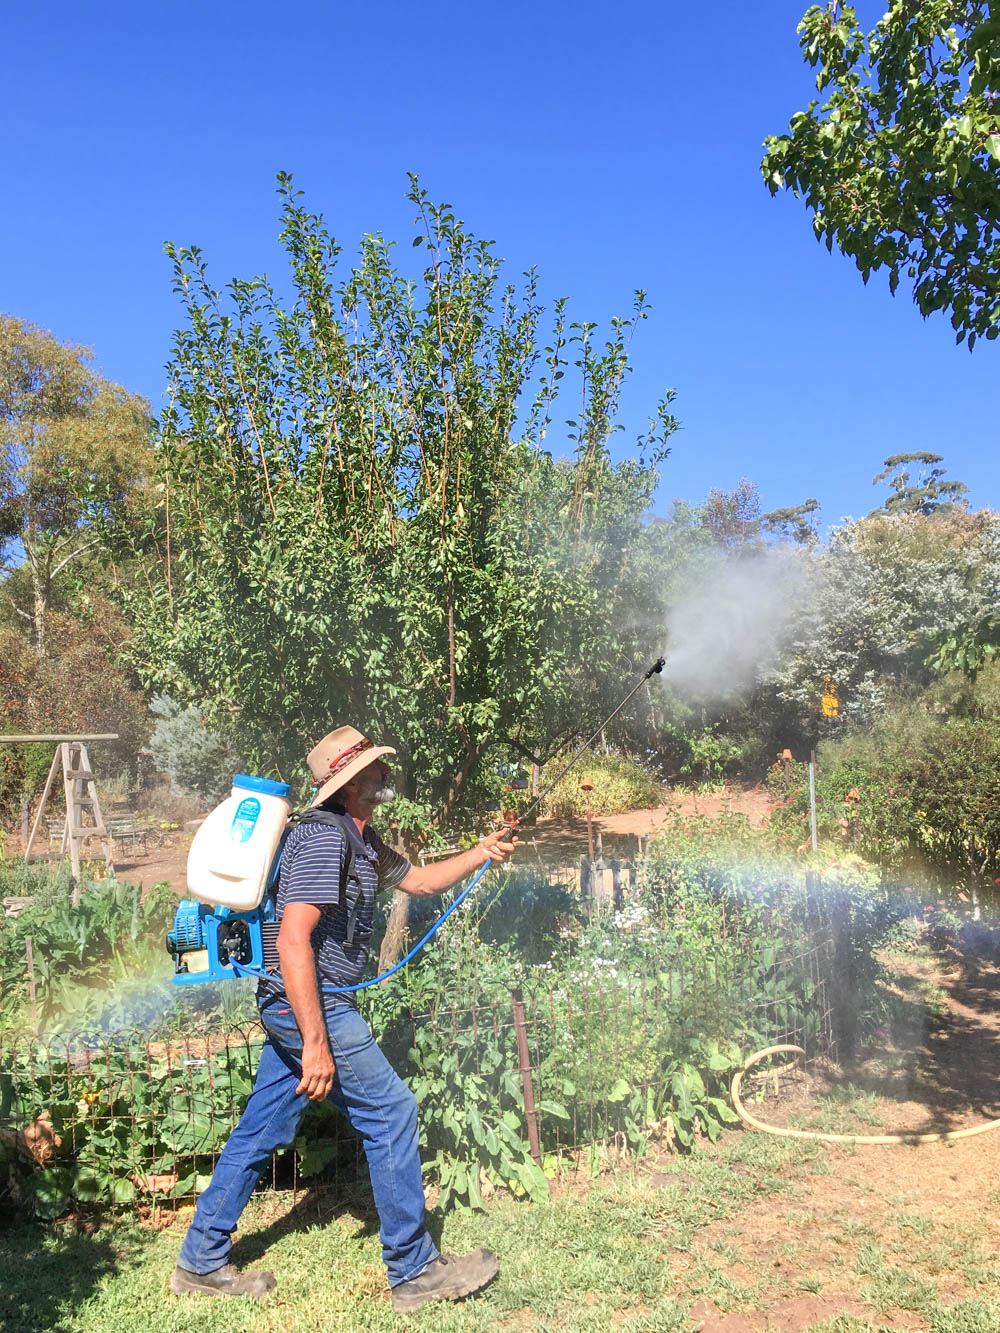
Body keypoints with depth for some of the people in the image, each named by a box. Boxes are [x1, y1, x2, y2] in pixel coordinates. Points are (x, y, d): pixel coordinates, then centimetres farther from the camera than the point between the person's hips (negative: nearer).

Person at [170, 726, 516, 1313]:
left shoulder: (362, 839, 12)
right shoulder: (324, 836, -20)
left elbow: (417, 879, 25)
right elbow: (293, 939, -26)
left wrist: (481, 853, 12)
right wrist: (316, 1043, -27)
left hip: (292, 1006, 10)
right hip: (311, 1005, -10)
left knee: (262, 1129, 16)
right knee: (391, 1113, -1)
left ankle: (202, 1262, 29)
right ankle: (415, 1270, 12)